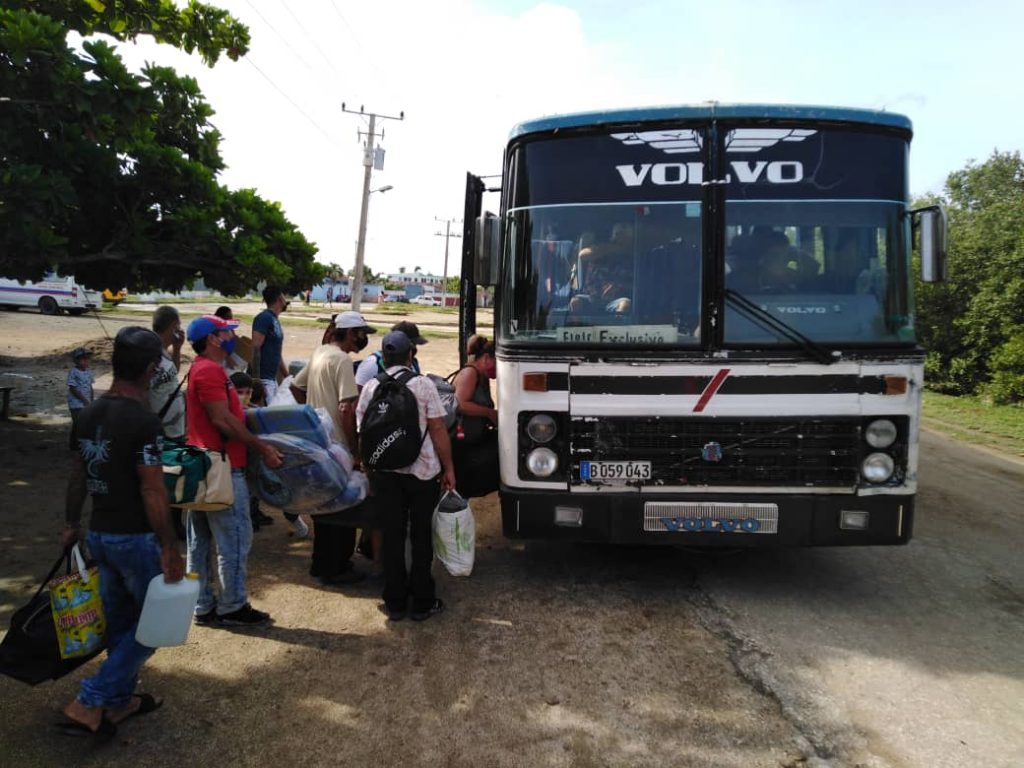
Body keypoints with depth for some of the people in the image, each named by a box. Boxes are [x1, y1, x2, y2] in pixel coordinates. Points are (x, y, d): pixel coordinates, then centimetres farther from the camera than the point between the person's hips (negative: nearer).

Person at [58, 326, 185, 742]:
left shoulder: (89, 415, 2)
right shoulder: (143, 420, -22)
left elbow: (77, 476, 11)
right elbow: (153, 492, -22)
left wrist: (72, 524, 24)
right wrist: (170, 549, -17)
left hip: (98, 534, 8)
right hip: (135, 538, -8)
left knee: (119, 621, 20)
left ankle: (120, 700, 33)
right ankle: (89, 702, 6)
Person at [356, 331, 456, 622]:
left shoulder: (370, 387, 0)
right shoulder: (423, 385, -9)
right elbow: (437, 429, -9)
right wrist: (448, 468, 0)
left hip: (384, 474, 2)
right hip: (422, 471, -2)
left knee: (392, 537, 11)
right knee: (421, 537, 9)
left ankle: (395, 603, 19)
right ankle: (422, 603, 17)